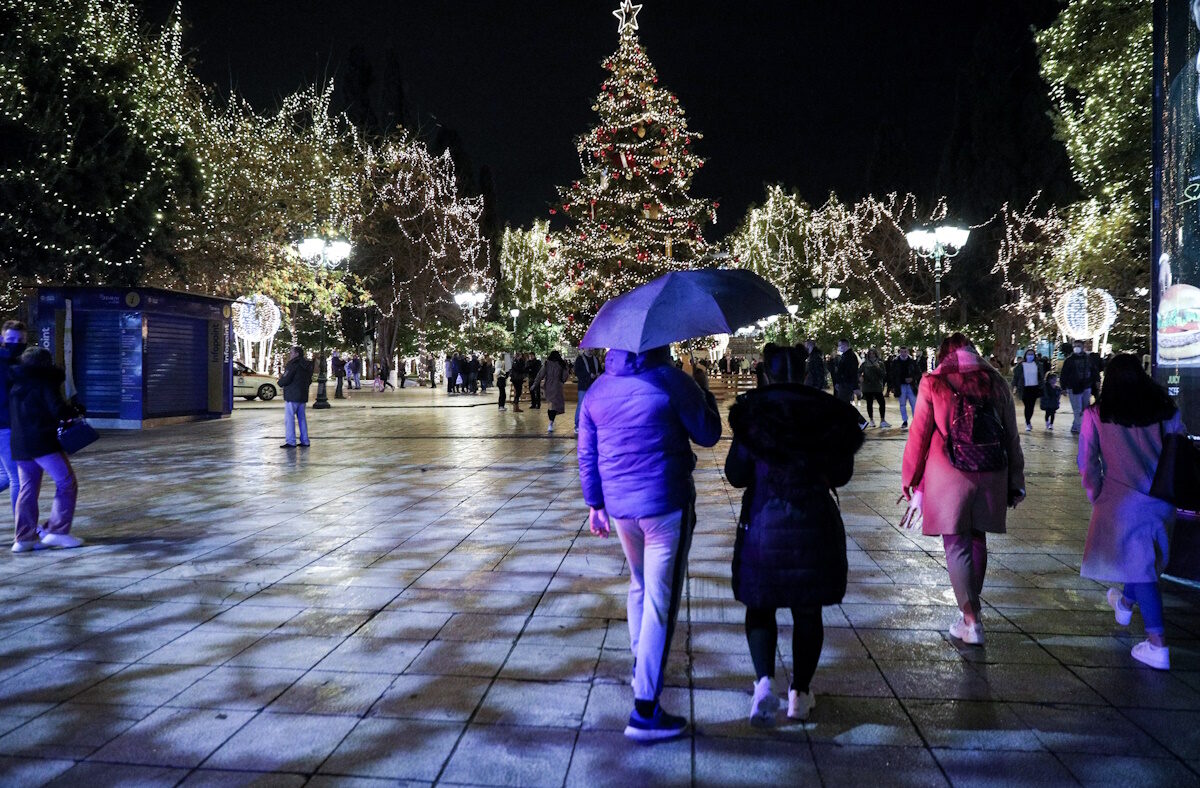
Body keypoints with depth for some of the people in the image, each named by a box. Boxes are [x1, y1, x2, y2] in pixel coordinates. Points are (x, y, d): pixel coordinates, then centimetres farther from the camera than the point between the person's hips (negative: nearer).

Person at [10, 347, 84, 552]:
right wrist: (74, 412, 4)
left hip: (19, 445, 7)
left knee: (27, 489, 11)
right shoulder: (46, 382, -6)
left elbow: (11, 414, 23)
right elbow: (58, 410, -15)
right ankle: (57, 531, -9)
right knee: (66, 483, -1)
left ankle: (24, 537, 9)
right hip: (44, 442, -7)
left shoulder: (16, 385, 16)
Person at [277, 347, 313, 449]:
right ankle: (304, 440, 14)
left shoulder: (293, 364, -14)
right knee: (302, 418, 12)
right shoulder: (306, 365, 14)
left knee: (289, 418, -5)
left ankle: (291, 442, -6)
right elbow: (309, 381, 21)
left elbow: (285, 379, -18)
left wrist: (280, 382, 3)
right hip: (303, 395, 9)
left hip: (292, 396, -9)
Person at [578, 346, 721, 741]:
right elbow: (708, 435, -1)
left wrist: (595, 504, 19)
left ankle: (641, 665, 41)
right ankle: (644, 711, -4)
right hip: (666, 504, -6)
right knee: (660, 600, -3)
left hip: (619, 505, 6)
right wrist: (703, 389, 13)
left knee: (640, 585, 26)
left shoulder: (597, 390, 6)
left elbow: (587, 454, 10)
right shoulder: (673, 381, -10)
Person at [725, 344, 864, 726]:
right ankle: (800, 691, 21)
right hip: (815, 524, 2)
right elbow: (841, 474, 5)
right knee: (807, 612, 13)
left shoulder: (752, 413, -8)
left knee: (760, 607, 11)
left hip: (763, 525, -1)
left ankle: (764, 681, -7)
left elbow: (736, 475, -5)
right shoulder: (829, 413, -2)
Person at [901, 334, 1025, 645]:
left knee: (957, 546, 1)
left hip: (948, 477, -4)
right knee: (977, 541, 17)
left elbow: (919, 435, -3)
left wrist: (910, 479, 7)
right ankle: (972, 607, 28)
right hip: (990, 478, 4)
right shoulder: (996, 383, 6)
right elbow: (1011, 437, 9)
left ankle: (971, 621, 0)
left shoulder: (933, 384, -4)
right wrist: (1015, 482, 16)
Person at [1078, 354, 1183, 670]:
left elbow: (1087, 464, -5)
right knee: (1145, 557, 24)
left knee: (1139, 564, 4)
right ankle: (1125, 603, 50)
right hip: (1162, 500, 4)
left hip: (1122, 501, -4)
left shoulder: (1096, 415, -8)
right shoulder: (1165, 410, 2)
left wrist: (1096, 495, 8)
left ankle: (1157, 646, 2)